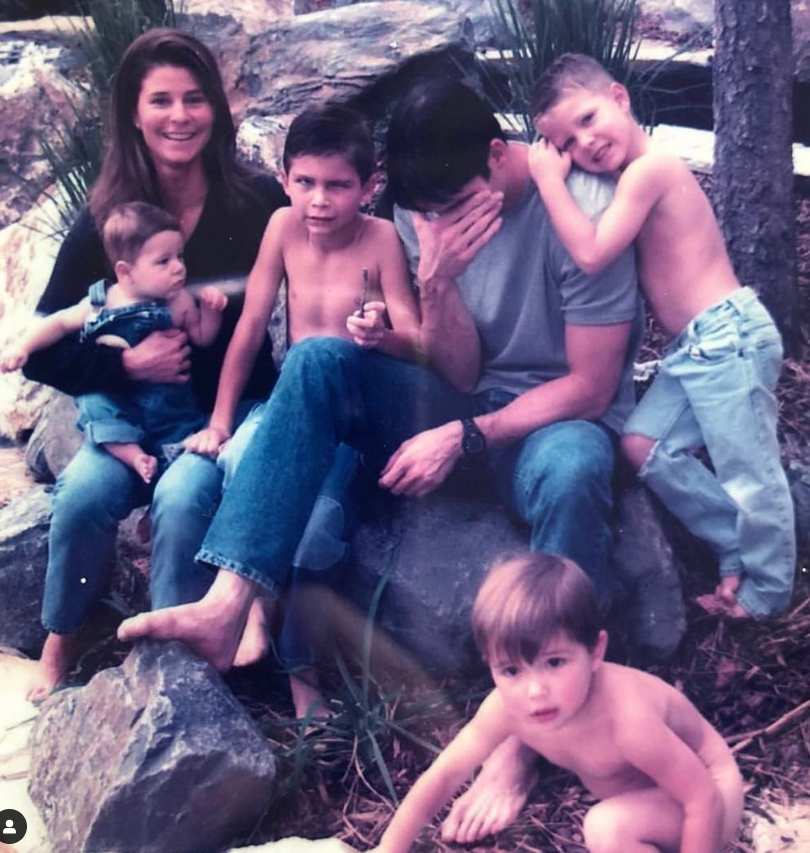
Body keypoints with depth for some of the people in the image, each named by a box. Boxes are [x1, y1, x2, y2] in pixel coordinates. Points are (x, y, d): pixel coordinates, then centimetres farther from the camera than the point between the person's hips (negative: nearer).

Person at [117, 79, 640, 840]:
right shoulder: (429, 209, -4)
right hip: (468, 401, 5)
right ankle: (227, 606, -28)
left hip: (561, 416, -4)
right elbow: (460, 372, -6)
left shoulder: (583, 207, -19)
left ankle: (519, 740, -34)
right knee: (317, 362, -18)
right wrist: (436, 280, -26)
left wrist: (462, 439, -24)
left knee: (572, 472, -42)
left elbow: (592, 387, -17)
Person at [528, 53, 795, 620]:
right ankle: (739, 552, 20)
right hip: (694, 348, 10)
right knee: (645, 446, 9)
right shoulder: (634, 176, 13)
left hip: (728, 337, -10)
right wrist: (557, 166, 6)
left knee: (750, 473, 2)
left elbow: (592, 254, -25)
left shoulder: (649, 168, -17)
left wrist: (548, 179, -17)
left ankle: (767, 593, 20)